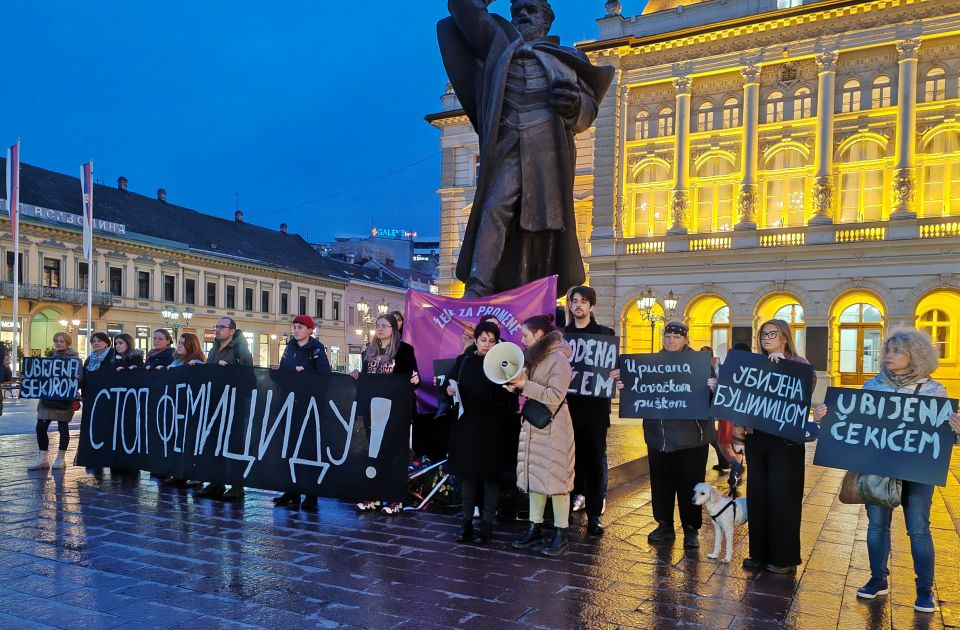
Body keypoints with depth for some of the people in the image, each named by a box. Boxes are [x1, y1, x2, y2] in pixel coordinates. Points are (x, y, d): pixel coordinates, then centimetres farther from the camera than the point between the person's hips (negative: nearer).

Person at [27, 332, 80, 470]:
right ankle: (43, 458, 10)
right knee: (40, 427, 1)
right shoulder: (50, 357, 15)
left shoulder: (74, 358, -3)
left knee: (63, 428, 3)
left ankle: (61, 458, 14)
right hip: (47, 397, 6)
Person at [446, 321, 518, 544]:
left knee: (489, 473, 2)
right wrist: (449, 389, -7)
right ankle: (467, 521, 18)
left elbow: (510, 395, -8)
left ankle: (487, 523, 11)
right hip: (465, 423, 3)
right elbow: (449, 381, 15)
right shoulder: (463, 360, 8)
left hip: (491, 427, -3)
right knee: (467, 472, 8)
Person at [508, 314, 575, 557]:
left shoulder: (559, 359, -14)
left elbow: (554, 397, -20)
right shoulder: (533, 357, 11)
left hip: (553, 429, -8)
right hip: (532, 426, 8)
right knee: (534, 477, 11)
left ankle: (561, 533, 7)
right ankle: (535, 528, 21)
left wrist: (524, 384, -20)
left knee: (555, 479, -2)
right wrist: (517, 384, -2)